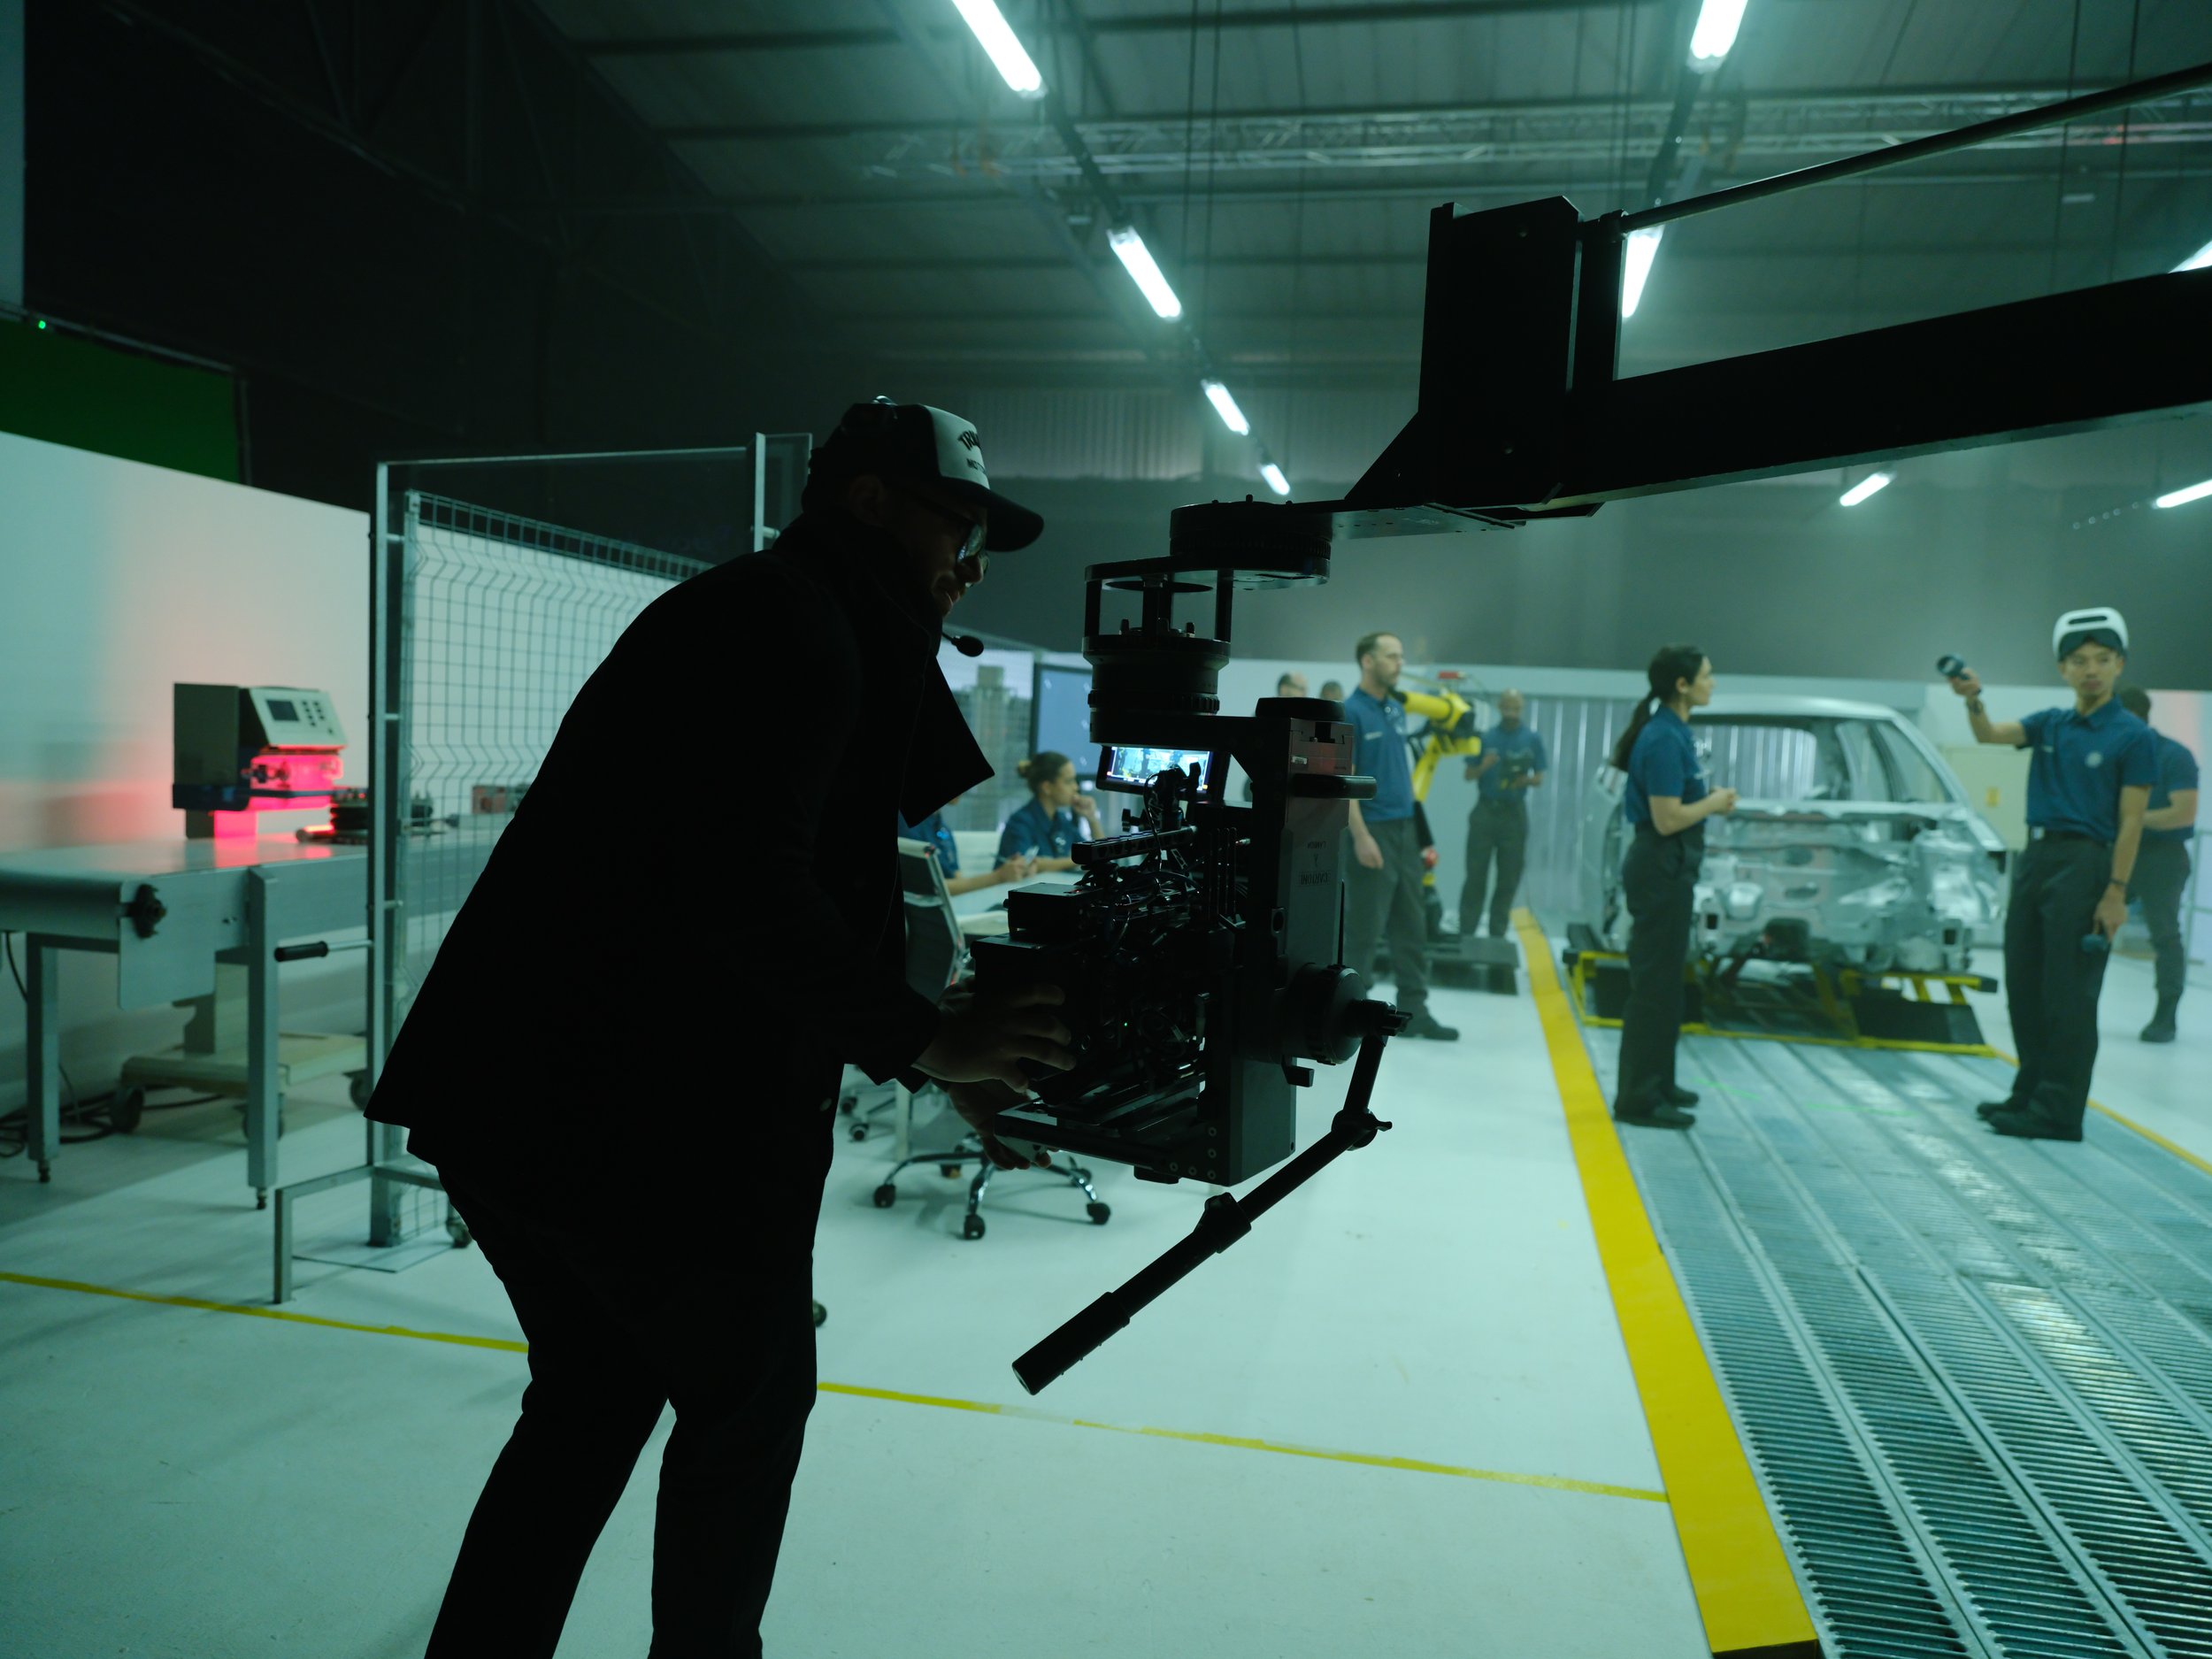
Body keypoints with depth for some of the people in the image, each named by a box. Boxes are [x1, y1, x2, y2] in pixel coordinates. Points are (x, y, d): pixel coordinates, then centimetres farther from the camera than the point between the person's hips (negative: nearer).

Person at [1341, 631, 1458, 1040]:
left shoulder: (1397, 709, 13)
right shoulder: (1350, 712, -11)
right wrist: (1361, 836, -21)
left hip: (1405, 828, 8)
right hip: (1374, 831, -8)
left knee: (1412, 927, 10)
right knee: (1363, 928, -2)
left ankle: (1413, 1010, 17)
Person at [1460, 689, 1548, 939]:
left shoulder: (1533, 738, 4)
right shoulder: (1486, 737, 3)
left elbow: (1539, 778, 4)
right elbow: (1469, 776, 3)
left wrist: (1525, 780, -17)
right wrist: (1483, 767, -18)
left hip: (1514, 814, 1)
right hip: (1485, 811, -1)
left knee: (1509, 879, 4)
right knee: (1476, 875, 1)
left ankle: (1497, 935, 12)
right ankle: (1465, 932, 5)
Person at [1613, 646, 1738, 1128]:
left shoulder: (1673, 732, 12)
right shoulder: (1664, 738, -18)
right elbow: (1667, 819, -22)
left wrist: (1710, 798, 3)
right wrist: (1716, 802, -7)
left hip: (1669, 868, 10)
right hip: (1660, 868, -10)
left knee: (1664, 979, 17)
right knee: (1654, 982, -5)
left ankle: (1656, 1083, 28)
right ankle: (1638, 1097, 2)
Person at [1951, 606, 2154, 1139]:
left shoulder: (2131, 736, -5)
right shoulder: (2049, 724, 11)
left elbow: (2130, 822, -8)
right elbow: (1991, 734, -5)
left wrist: (2116, 893, -14)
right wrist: (1974, 701, -27)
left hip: (2083, 865, -6)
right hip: (2035, 858, 6)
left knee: (2068, 994, -5)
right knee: (2024, 989, 11)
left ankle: (2059, 1113, 1)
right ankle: (2030, 1095, 22)